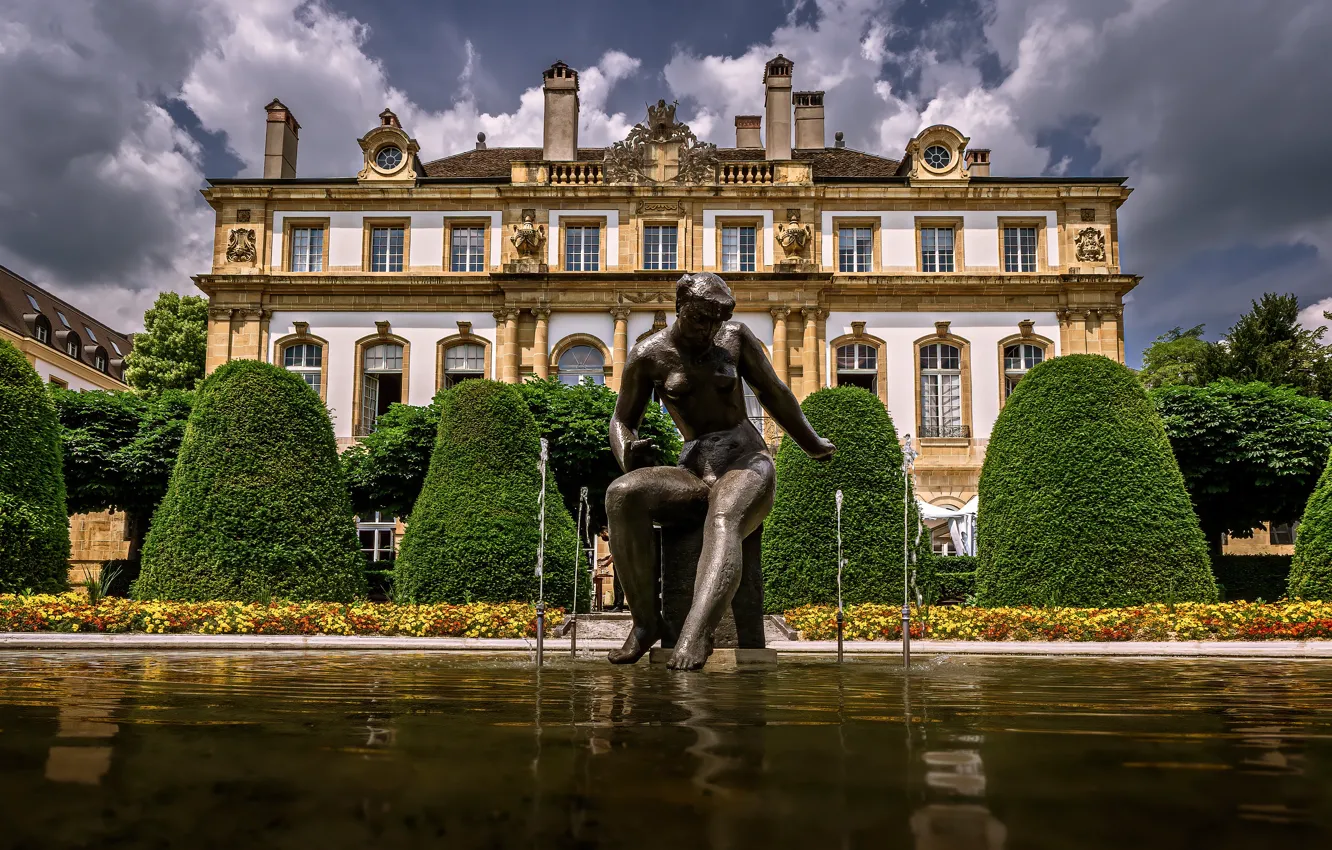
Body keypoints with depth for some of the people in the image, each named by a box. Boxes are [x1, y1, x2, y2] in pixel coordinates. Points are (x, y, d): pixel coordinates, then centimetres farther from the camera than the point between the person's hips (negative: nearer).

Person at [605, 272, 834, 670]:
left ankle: (694, 637, -55)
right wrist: (628, 456, -12)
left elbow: (774, 393, 19)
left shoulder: (736, 337, 7)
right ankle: (646, 619, -23)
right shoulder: (649, 355, 4)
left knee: (723, 519, -38)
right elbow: (622, 420, 12)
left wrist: (813, 445, 31)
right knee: (621, 494, -30)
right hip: (693, 471, 1)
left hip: (747, 462, -1)